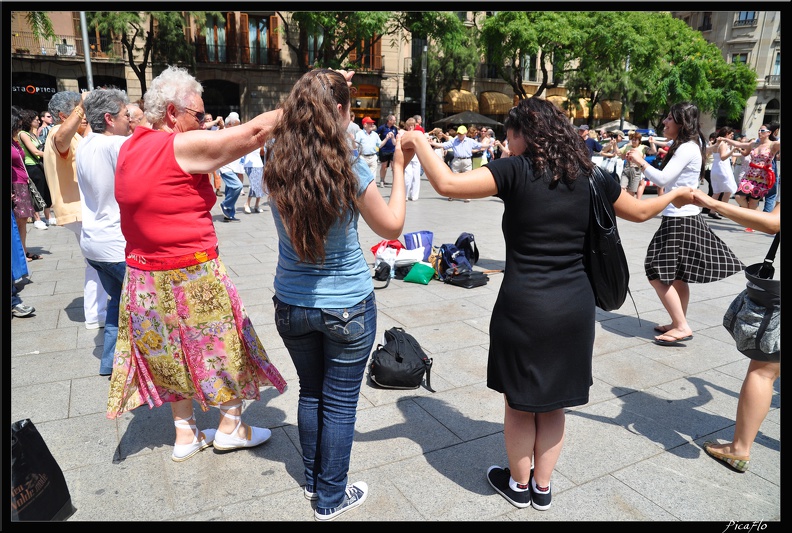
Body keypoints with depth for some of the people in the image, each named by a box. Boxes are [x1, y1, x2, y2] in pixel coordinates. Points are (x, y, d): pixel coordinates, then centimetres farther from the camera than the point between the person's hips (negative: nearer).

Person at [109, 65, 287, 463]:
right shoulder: (183, 146, -18)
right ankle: (230, 426, 26)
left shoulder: (130, 149, 6)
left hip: (144, 277, 8)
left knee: (175, 354, 20)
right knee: (224, 344, 12)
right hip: (191, 275, -8)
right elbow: (256, 131, -20)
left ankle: (185, 435, 31)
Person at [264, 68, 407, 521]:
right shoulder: (350, 169, -19)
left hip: (291, 305, 5)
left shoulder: (277, 167, -6)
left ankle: (314, 480, 41)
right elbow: (392, 227, -5)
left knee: (311, 393, 22)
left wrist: (328, 86, 18)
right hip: (348, 307, -4)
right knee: (340, 404, 12)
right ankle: (331, 498, 30)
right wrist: (398, 170, 5)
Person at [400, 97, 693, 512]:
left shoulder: (516, 170, -11)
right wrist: (676, 193, 40)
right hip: (575, 304, 5)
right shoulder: (588, 175, 5)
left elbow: (447, 184, -21)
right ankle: (542, 487, 38)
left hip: (524, 305, -5)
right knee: (553, 401, 21)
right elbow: (640, 211, 19)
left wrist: (419, 142, -4)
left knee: (519, 400, 17)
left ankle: (520, 485, 36)